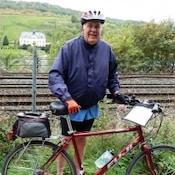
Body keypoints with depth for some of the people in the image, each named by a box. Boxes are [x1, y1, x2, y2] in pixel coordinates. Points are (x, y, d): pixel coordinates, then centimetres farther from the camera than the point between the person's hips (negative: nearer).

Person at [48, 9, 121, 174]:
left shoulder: (106, 49, -4)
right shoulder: (70, 47, -18)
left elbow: (112, 73, 12)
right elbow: (55, 75, -24)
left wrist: (115, 91, -1)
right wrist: (68, 99, -34)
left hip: (91, 107, 4)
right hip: (70, 107, -4)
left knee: (82, 138, 19)